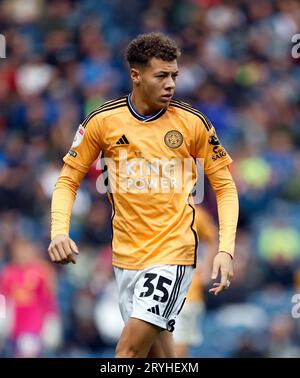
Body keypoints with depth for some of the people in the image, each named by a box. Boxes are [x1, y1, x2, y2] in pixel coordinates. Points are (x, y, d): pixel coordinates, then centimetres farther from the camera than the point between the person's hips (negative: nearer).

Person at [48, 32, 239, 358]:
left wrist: (225, 249, -9)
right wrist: (59, 232, -10)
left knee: (129, 349, -16)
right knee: (158, 353, 8)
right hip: (125, 255, 3)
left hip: (173, 254, -3)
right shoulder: (102, 121, -2)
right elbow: (68, 180, 7)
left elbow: (224, 185, 3)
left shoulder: (193, 123, -4)